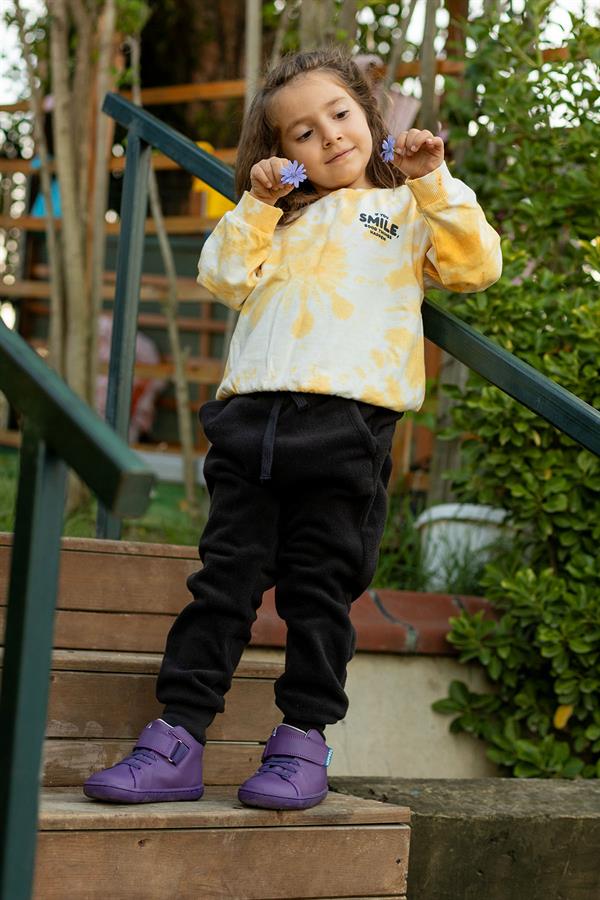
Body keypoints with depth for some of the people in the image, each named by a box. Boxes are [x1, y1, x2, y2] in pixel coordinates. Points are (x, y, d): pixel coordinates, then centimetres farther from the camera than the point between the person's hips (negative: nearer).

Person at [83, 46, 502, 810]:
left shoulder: (408, 210, 16)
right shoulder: (280, 216, 25)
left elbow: (478, 264, 2)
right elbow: (224, 276, 13)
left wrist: (433, 184, -2)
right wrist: (257, 207, 5)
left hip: (347, 423, -3)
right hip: (252, 415, 3)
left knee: (318, 590, 2)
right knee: (224, 580, 1)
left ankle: (304, 742, 10)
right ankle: (176, 742, 1)